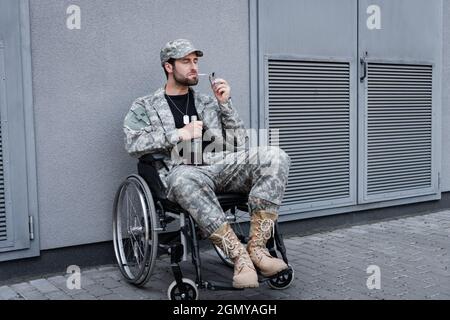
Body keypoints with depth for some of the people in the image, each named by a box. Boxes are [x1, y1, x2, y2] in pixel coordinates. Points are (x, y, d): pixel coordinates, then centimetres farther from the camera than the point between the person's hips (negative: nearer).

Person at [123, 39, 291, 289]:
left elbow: (240, 145, 17)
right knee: (185, 179, -42)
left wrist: (225, 105, 7)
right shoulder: (145, 107, 15)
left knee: (275, 157, -23)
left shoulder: (208, 102, 25)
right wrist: (180, 133, -8)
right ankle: (240, 256, -34)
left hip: (220, 165, 4)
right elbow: (133, 144, -5)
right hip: (182, 171, -3)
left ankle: (257, 247, -28)